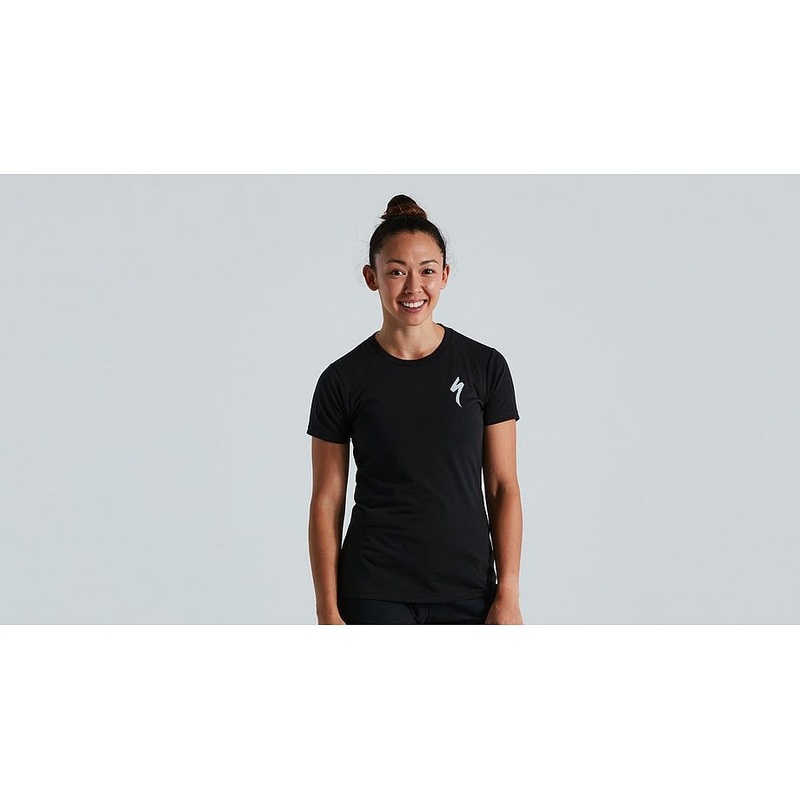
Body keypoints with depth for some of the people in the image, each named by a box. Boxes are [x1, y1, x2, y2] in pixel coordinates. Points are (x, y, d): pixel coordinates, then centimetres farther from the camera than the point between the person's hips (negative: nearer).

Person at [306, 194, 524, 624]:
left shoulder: (485, 367, 1)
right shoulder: (343, 379, -2)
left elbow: (502, 487, 2)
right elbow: (326, 501, 0)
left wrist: (508, 595, -4)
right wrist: (328, 611, -4)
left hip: (468, 592, 1)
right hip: (376, 595, -1)